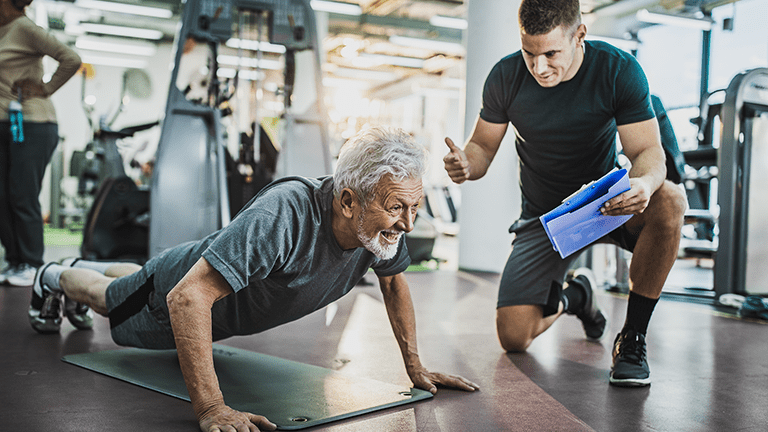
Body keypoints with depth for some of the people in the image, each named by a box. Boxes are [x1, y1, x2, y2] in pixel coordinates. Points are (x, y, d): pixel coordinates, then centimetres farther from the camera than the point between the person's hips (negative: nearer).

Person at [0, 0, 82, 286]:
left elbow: (71, 59, -16)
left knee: (23, 197, -4)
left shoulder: (24, 28, -8)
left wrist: (45, 89, -9)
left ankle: (31, 265, 7)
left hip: (31, 125, -8)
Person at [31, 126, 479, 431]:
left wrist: (416, 367, -10)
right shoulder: (283, 214, -50)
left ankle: (80, 266, 68)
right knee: (107, 296, 28)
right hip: (182, 284, -6)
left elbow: (394, 282, -7)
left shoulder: (386, 218, -29)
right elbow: (187, 297, -51)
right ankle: (54, 277, 61)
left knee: (134, 280, 38)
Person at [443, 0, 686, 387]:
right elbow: (483, 146, -3)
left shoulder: (619, 70, -17)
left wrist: (644, 182, -43)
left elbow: (649, 151, -18)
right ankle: (572, 296, 28)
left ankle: (632, 338, -16)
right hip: (544, 215, 1)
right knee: (513, 337, -11)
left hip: (607, 204, -1)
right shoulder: (506, 76, -12)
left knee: (668, 202, -36)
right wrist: (466, 164, -29)